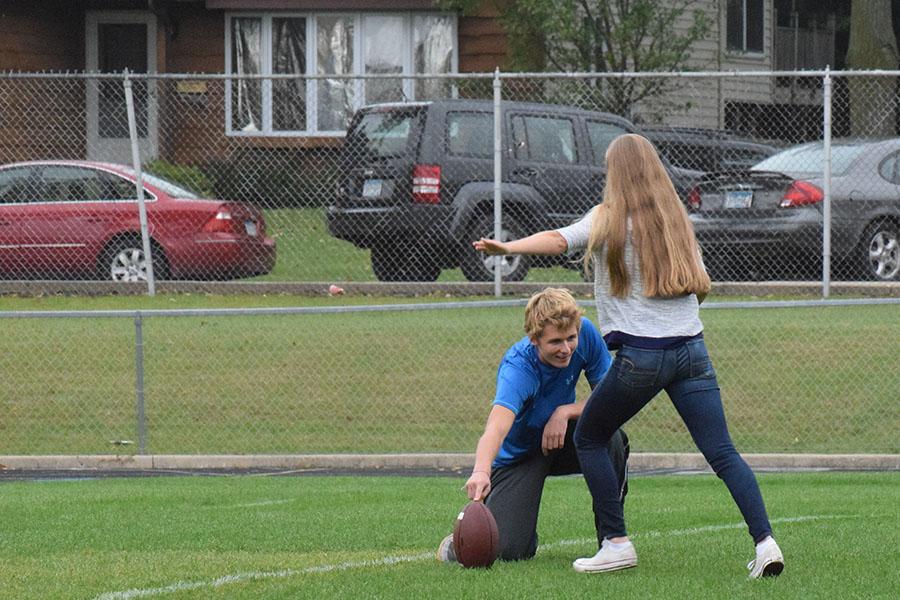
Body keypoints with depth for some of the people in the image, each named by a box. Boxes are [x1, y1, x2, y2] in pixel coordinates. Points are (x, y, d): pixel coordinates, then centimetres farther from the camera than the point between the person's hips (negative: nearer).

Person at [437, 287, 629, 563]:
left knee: (609, 436, -31)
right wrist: (481, 472, -72)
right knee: (506, 550, -23)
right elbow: (497, 425, -52)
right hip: (517, 455, -4)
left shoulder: (585, 333, -19)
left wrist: (565, 412, -28)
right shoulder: (517, 368, -34)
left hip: (559, 440, 4)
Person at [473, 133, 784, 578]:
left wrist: (505, 248, -30)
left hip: (640, 354, -4)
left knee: (589, 438, 15)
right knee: (722, 453, 0)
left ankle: (616, 543, 8)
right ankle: (764, 540, -16)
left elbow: (558, 240, -18)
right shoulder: (677, 216, 15)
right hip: (691, 349, 4)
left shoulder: (609, 217, 0)